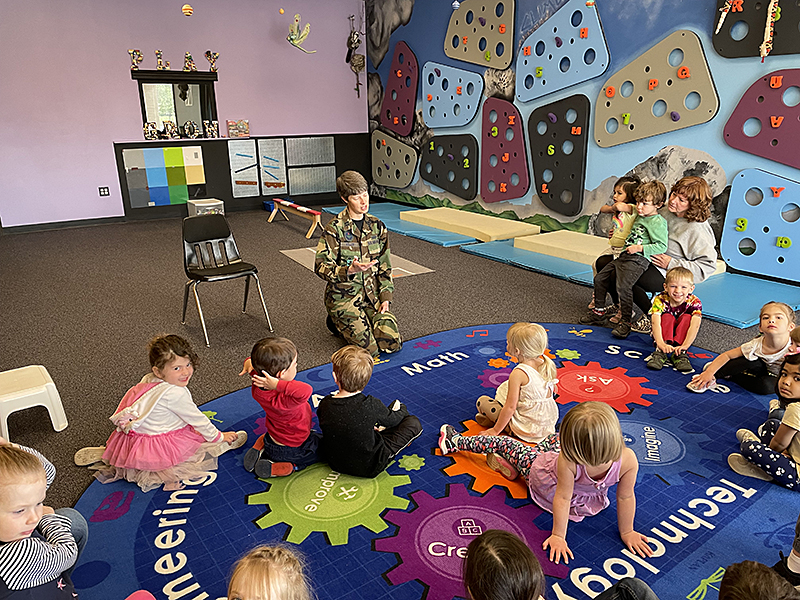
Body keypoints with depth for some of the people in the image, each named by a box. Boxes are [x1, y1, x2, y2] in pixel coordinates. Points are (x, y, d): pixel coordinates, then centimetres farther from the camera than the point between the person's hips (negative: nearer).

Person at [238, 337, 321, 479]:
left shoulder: (259, 387, -18)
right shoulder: (281, 401, -43)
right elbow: (305, 391, -64)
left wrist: (250, 362, -21)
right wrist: (277, 385, -52)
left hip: (272, 439, 8)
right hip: (291, 450, -7)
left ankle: (262, 448, 15)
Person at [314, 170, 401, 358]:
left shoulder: (377, 226, 5)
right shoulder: (335, 229, -11)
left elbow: (384, 266, 10)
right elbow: (321, 267, -14)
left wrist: (385, 297, -1)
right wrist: (350, 270, -31)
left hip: (371, 294, 5)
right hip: (343, 296, -5)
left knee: (392, 343, -11)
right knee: (369, 348, -15)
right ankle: (337, 321, 14)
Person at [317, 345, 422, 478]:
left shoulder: (324, 404, -16)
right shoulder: (371, 405, -26)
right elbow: (392, 420, -4)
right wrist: (401, 409, 20)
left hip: (334, 463, 5)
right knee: (414, 423, 4)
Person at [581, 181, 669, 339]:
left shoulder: (658, 222, -10)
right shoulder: (639, 217, 16)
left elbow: (662, 246, -15)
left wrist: (639, 248, -20)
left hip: (638, 260, -9)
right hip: (624, 256, 9)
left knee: (623, 286, -25)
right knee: (600, 278, 10)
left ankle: (625, 322, -14)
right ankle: (598, 312, 22)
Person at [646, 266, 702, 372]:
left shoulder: (694, 302, -21)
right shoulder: (660, 300, -23)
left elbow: (695, 325, -36)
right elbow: (655, 322, -37)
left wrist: (685, 345, -51)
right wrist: (660, 343, -53)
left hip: (682, 334, 0)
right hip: (664, 333, 0)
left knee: (686, 318, -26)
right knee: (667, 317, -27)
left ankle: (679, 353, -36)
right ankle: (660, 352, -41)